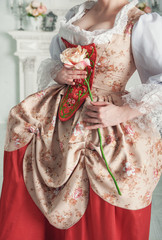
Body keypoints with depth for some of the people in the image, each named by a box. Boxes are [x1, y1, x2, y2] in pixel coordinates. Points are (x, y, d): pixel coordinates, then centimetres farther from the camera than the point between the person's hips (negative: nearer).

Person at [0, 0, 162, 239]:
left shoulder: (140, 23, -11)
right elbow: (54, 58, 21)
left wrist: (122, 113, -22)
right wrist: (57, 73, -2)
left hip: (103, 123, -6)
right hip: (60, 114, 6)